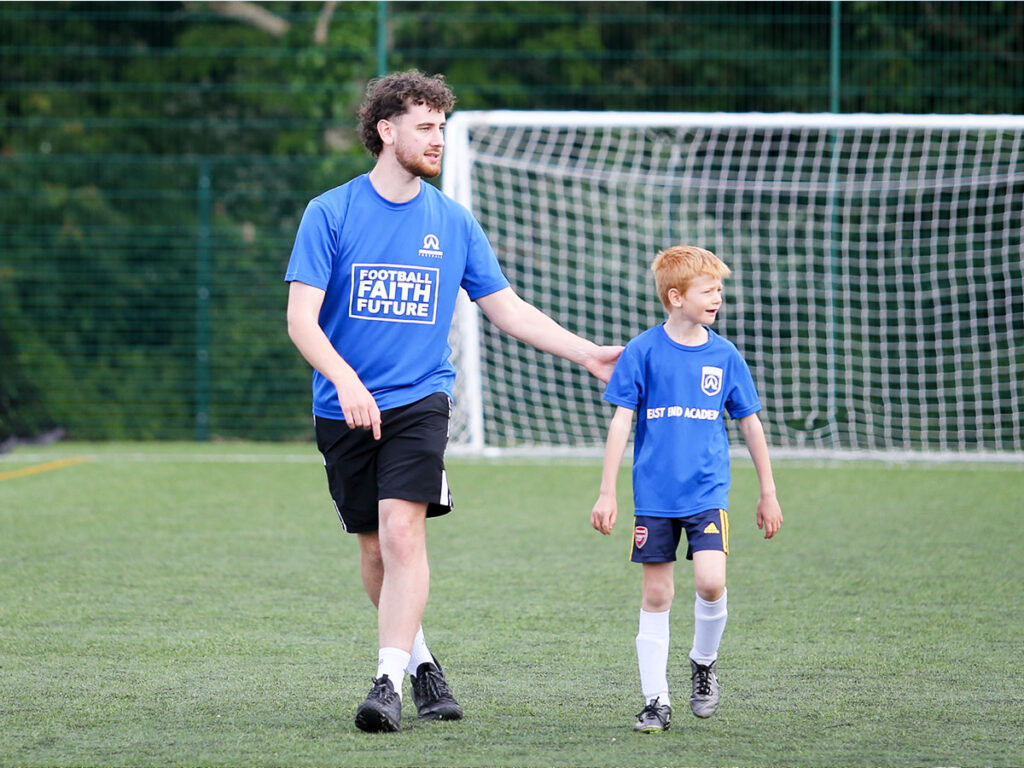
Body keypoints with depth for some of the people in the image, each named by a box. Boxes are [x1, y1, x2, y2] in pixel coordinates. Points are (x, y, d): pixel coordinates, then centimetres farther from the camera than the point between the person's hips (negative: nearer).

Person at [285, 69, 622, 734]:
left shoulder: (452, 221, 7)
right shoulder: (331, 213, -2)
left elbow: (508, 309, 14)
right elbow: (301, 317, -8)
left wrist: (588, 353, 7)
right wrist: (345, 379, -25)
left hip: (419, 400, 0)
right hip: (344, 407, 0)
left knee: (402, 528, -19)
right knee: (375, 548, 7)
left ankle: (390, 681, -22)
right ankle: (420, 661, 29)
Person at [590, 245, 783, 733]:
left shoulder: (724, 355, 3)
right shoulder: (643, 352, -3)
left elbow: (750, 424, 13)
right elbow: (621, 421, -1)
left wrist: (768, 492, 15)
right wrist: (607, 492, -3)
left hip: (707, 493, 1)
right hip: (655, 496, -1)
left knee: (711, 581, -17)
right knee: (656, 595, 2)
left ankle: (704, 662, 10)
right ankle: (656, 700, 10)